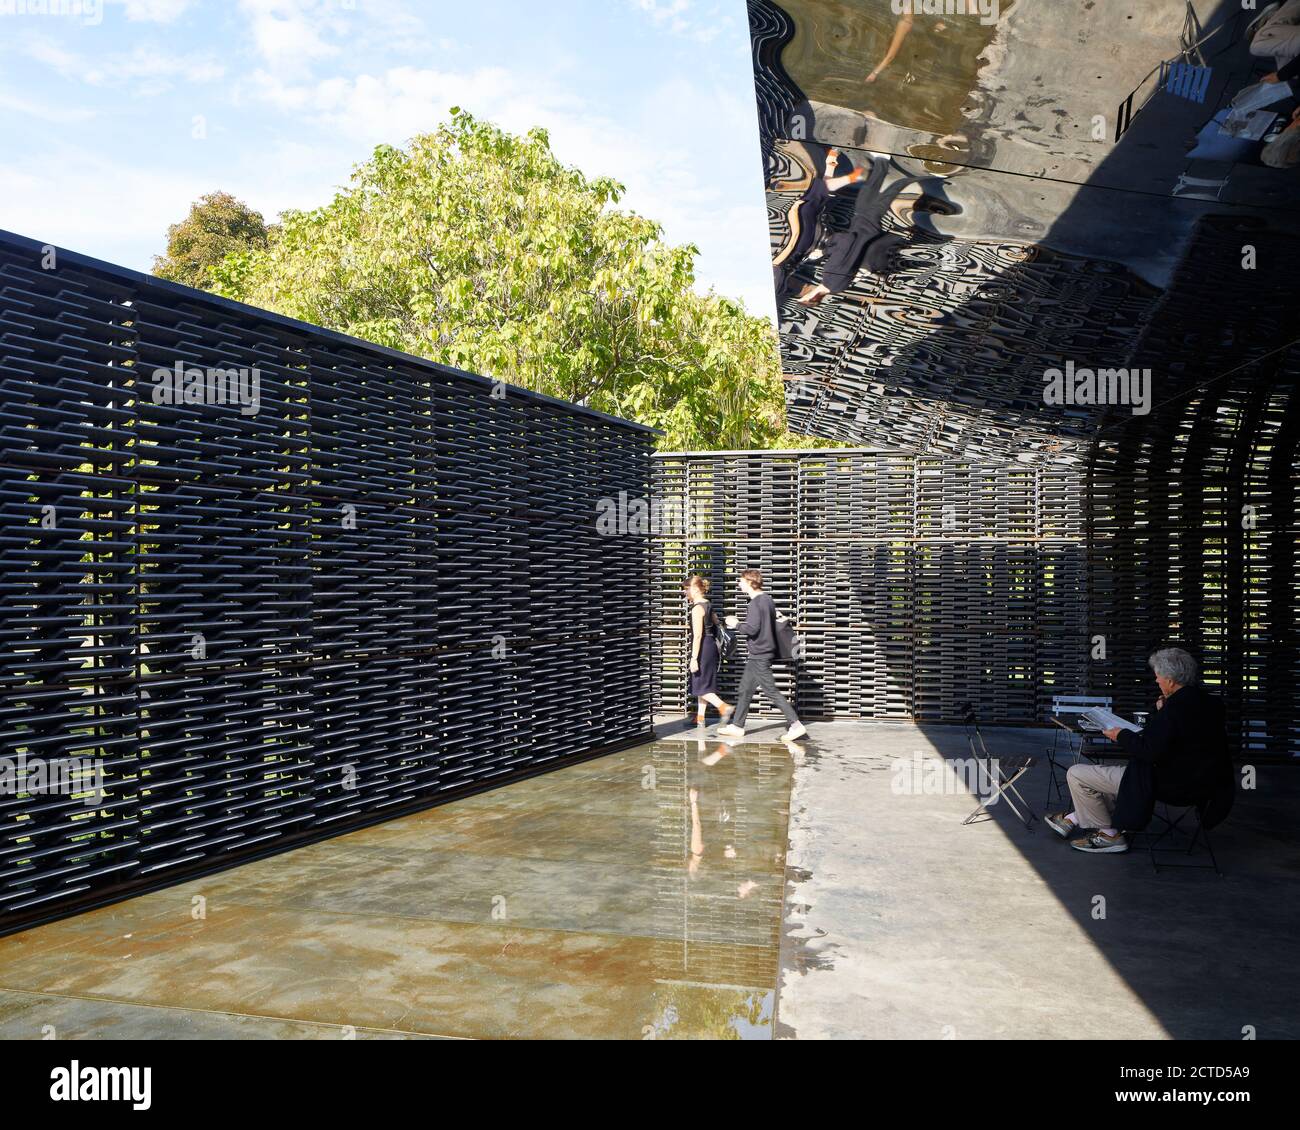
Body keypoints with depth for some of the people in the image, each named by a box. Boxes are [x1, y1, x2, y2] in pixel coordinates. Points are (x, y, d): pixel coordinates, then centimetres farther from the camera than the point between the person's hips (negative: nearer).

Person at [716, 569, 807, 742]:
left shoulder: (755, 603, -17)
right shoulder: (767, 599, 12)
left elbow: (752, 629, -25)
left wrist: (736, 624, -8)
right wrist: (739, 624, 18)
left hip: (759, 655, -10)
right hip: (765, 652, 10)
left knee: (771, 691, -7)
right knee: (745, 690, 15)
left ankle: (796, 724, -7)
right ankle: (737, 726, 21)